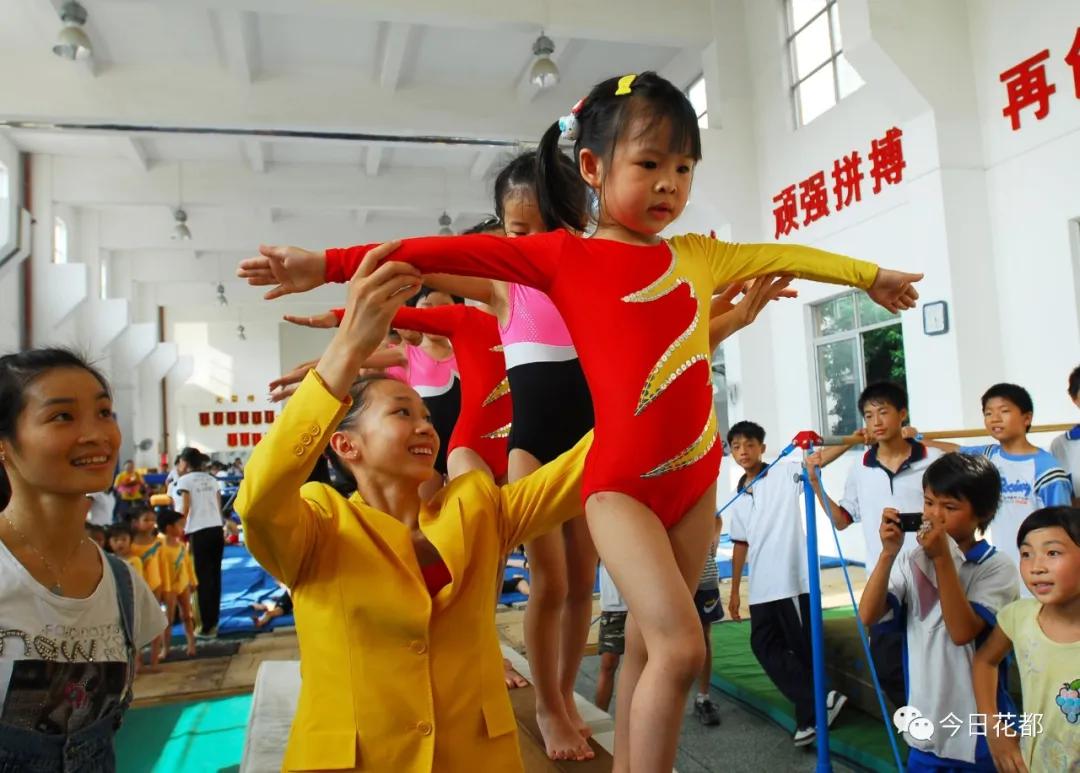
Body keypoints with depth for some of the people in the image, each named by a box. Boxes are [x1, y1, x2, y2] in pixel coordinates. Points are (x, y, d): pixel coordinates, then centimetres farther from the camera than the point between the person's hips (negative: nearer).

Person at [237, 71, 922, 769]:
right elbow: (456, 252, -10)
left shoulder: (697, 255, 10)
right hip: (623, 484, -5)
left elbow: (783, 256, 24)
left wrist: (871, 276, 37)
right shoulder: (563, 255, -3)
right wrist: (331, 265, -14)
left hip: (695, 476, 5)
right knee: (680, 647, -13)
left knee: (648, 644, 14)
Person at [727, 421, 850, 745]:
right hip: (761, 588, 7)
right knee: (764, 646, 4)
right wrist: (734, 590, 19)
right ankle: (819, 702, 8)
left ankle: (810, 714, 16)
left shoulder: (785, 472, -2)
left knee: (802, 649, 2)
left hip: (794, 580, -7)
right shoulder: (739, 498, 15)